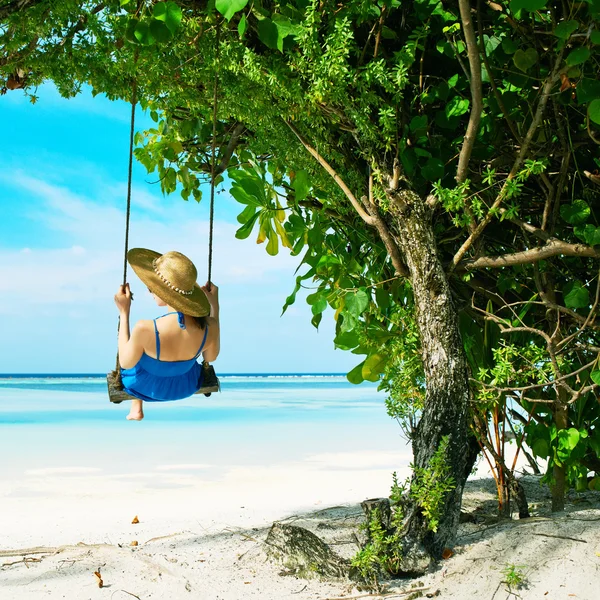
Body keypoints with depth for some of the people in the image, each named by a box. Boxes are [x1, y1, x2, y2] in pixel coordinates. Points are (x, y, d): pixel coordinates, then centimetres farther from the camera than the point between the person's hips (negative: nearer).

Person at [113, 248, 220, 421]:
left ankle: (136, 409, 43)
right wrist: (215, 306, -7)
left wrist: (124, 313, -17)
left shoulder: (145, 329, -40)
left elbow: (126, 362, -19)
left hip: (146, 388, -2)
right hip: (187, 386, 2)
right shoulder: (209, 327, -30)